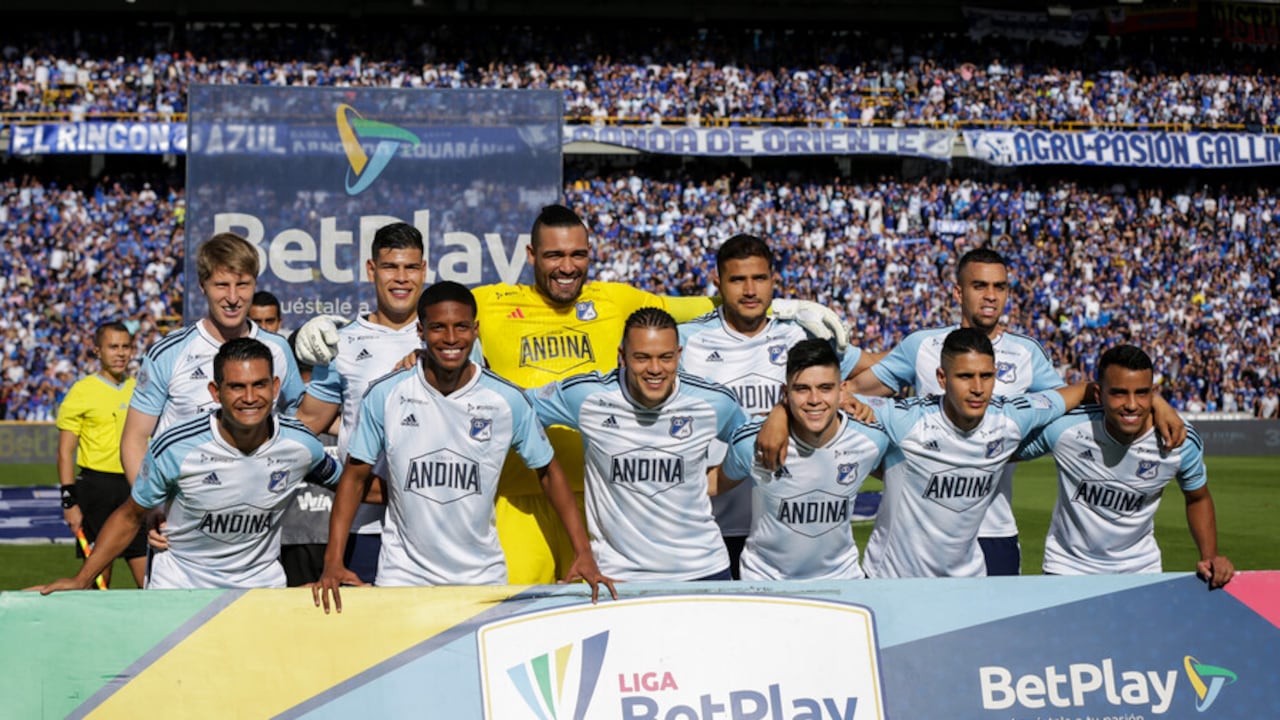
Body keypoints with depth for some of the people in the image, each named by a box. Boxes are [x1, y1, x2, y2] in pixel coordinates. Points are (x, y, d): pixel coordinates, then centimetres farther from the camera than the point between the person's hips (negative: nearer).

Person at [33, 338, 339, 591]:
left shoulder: (302, 444, -14)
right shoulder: (174, 449, -19)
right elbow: (130, 516, -4)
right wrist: (81, 581, -8)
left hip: (262, 584, 2)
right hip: (178, 587, -1)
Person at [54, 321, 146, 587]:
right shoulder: (82, 391, -4)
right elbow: (65, 451, -5)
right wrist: (70, 501, -11)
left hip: (136, 486, 4)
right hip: (97, 484, -4)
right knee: (98, 579, 3)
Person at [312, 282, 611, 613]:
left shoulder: (508, 400, -6)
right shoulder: (385, 396, -7)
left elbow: (548, 471, 5)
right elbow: (355, 476, 1)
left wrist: (584, 553, -3)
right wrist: (333, 561, -9)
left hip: (482, 577, 1)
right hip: (402, 577, 0)